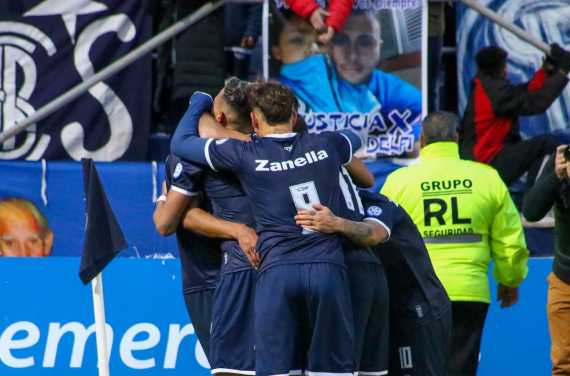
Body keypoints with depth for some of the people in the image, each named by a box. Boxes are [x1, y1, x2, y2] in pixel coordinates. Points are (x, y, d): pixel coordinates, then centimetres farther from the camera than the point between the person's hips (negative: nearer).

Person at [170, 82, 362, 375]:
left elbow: (180, 143, 14)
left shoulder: (245, 155, 3)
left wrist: (197, 104, 32)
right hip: (327, 266, 2)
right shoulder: (325, 146, 11)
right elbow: (354, 139, 38)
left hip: (276, 270, -2)